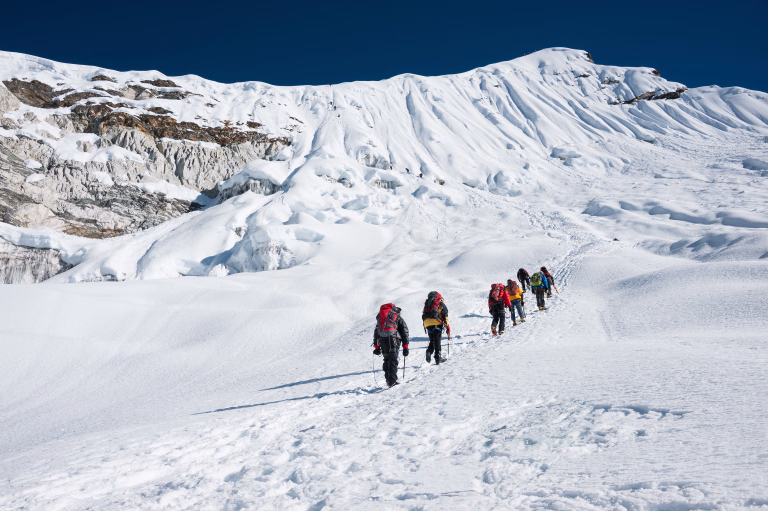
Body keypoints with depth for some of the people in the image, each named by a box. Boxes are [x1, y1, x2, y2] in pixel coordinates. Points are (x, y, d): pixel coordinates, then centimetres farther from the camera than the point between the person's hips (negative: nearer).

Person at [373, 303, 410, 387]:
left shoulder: (379, 317, 28)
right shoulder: (398, 317, 18)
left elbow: (376, 332, 24)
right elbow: (404, 331, 10)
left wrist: (376, 347, 23)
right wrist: (405, 347, 10)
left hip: (382, 340, 3)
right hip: (393, 338, -3)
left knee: (386, 359, 14)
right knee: (393, 360, -6)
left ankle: (388, 380, 8)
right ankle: (392, 381, -17)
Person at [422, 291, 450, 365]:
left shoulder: (427, 303, 23)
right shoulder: (441, 303, 10)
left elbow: (423, 315, 20)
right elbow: (445, 316, 1)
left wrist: (425, 326, 23)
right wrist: (448, 327, 0)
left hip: (427, 323, 4)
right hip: (437, 322, -4)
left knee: (432, 340, 14)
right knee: (437, 341, 2)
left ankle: (429, 351, -12)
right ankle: (438, 357, -5)